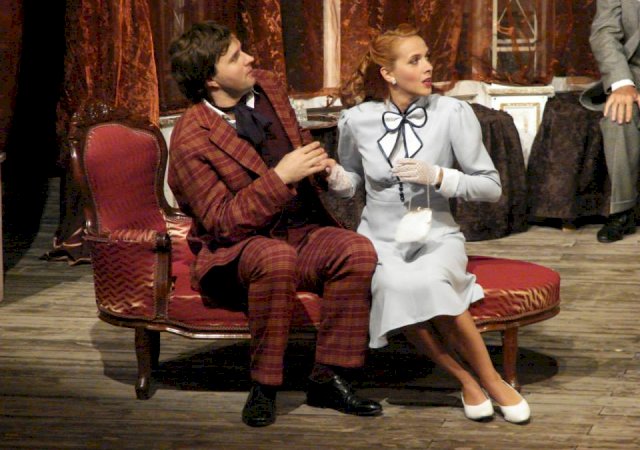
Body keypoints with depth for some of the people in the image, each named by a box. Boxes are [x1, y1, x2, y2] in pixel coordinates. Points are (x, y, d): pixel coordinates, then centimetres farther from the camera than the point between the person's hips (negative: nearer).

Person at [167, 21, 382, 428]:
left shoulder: (267, 87, 5)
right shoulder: (191, 140, -17)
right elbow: (222, 222, -20)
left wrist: (318, 163, 3)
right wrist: (280, 177, -24)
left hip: (303, 232, 6)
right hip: (237, 251, -6)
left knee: (358, 250, -25)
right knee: (276, 258, -40)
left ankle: (329, 378, -15)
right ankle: (264, 387, -25)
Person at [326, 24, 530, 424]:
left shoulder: (452, 113, -5)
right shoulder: (357, 120, 0)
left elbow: (491, 187, -3)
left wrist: (436, 176, -18)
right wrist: (335, 177, -5)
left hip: (437, 237, -1)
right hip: (380, 240, 1)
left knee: (426, 281, -38)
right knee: (396, 285, -37)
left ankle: (490, 378, -20)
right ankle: (465, 379, -20)